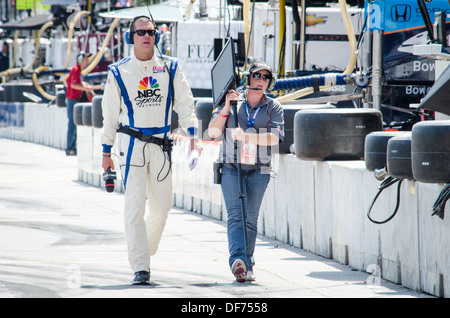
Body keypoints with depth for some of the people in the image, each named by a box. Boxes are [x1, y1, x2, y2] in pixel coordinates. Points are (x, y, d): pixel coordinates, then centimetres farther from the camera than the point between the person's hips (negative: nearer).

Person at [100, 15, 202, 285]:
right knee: (135, 205, -9)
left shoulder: (170, 68, 4)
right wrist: (107, 152, 10)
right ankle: (140, 267, -8)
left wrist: (193, 136, -10)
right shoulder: (119, 72, 1)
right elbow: (110, 114, 8)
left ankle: (148, 250, 31)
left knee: (163, 204, 6)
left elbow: (185, 103, 3)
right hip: (132, 143, -2)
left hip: (162, 145, 2)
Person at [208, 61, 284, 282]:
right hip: (231, 167, -1)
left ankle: (246, 266, 12)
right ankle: (237, 259, -28)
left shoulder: (273, 107, 6)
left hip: (259, 170, 1)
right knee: (235, 215, -15)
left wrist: (246, 136, -21)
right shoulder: (232, 102, 8)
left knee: (251, 218, 4)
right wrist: (226, 107, -10)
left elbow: (275, 137, -10)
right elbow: (213, 132, 2)